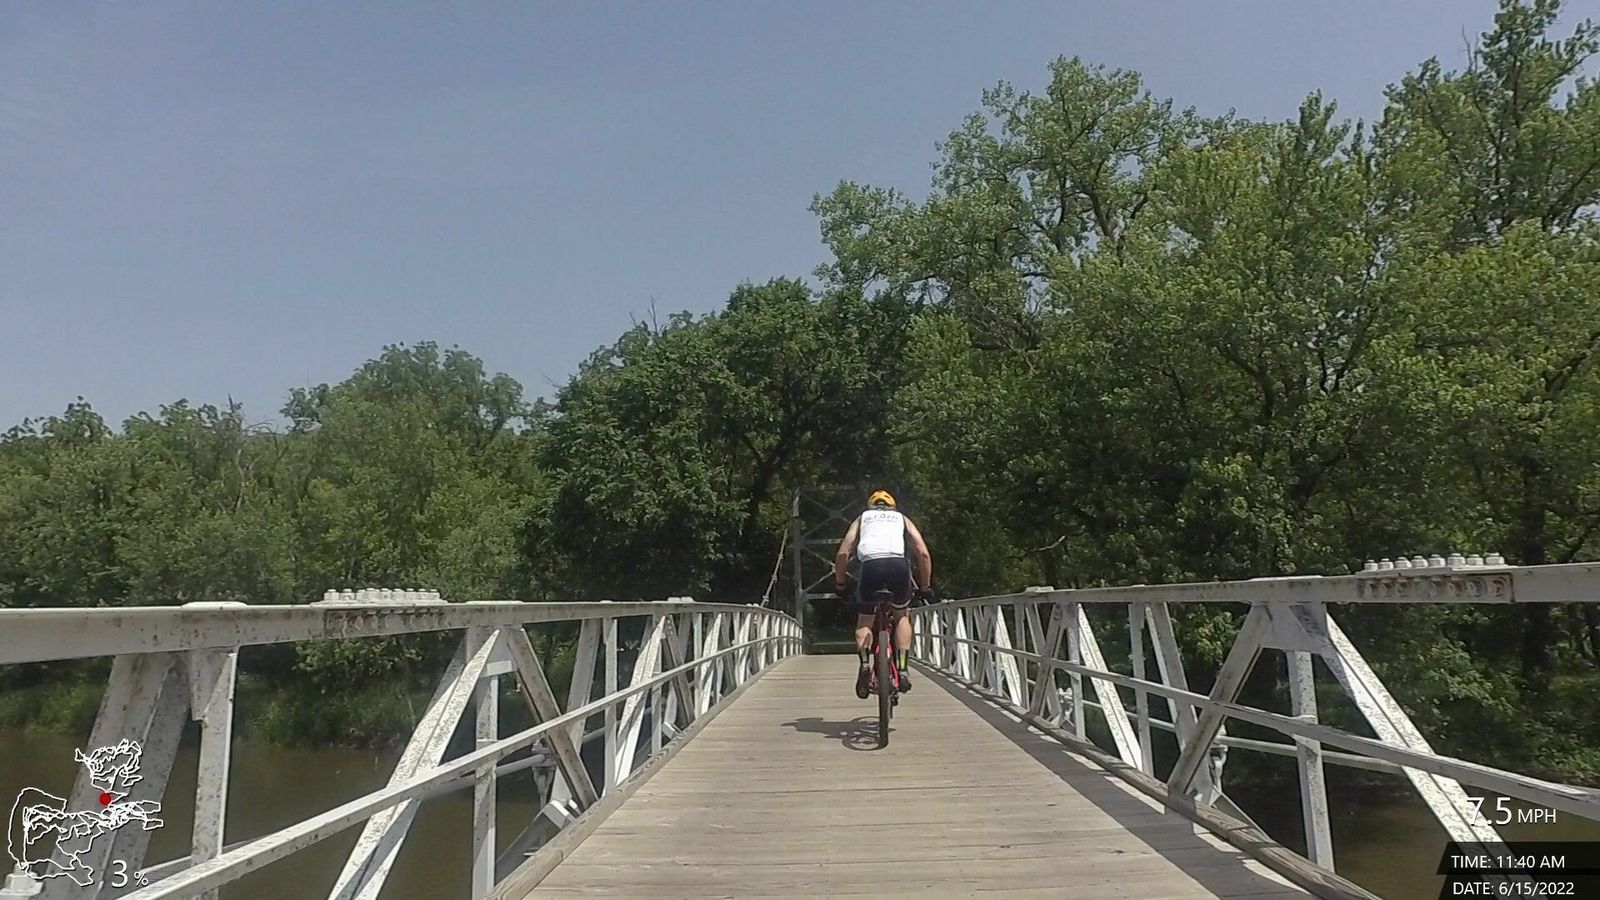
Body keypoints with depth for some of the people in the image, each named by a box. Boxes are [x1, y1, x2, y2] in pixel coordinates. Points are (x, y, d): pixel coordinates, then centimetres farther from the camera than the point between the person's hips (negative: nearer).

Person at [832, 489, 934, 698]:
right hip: (898, 563, 1)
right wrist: (925, 587, 27)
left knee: (864, 621, 21)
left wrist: (840, 584, 29)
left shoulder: (862, 518, 31)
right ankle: (902, 668, 12)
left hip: (871, 564, 0)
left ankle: (865, 665, -2)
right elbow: (923, 553, 19)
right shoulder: (902, 518, 32)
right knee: (902, 616, 26)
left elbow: (842, 553, 19)